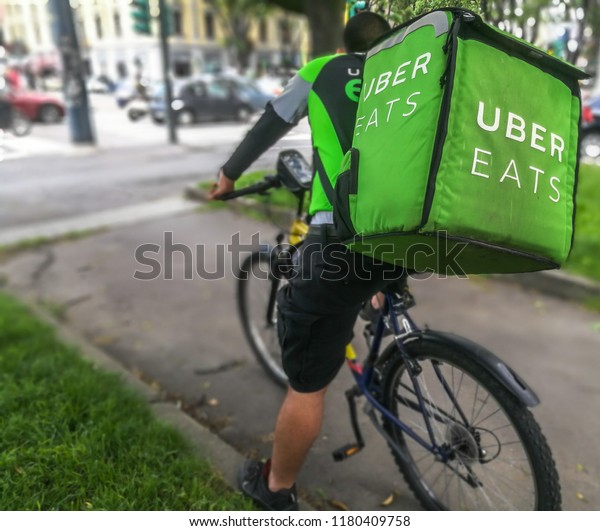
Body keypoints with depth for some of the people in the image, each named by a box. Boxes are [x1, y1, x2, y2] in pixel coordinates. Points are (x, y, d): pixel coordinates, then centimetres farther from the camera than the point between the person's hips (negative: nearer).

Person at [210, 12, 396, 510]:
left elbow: (267, 129, 25)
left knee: (307, 384, 10)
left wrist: (229, 175, 42)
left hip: (341, 238, -4)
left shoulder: (321, 71, 16)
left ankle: (276, 490, 30)